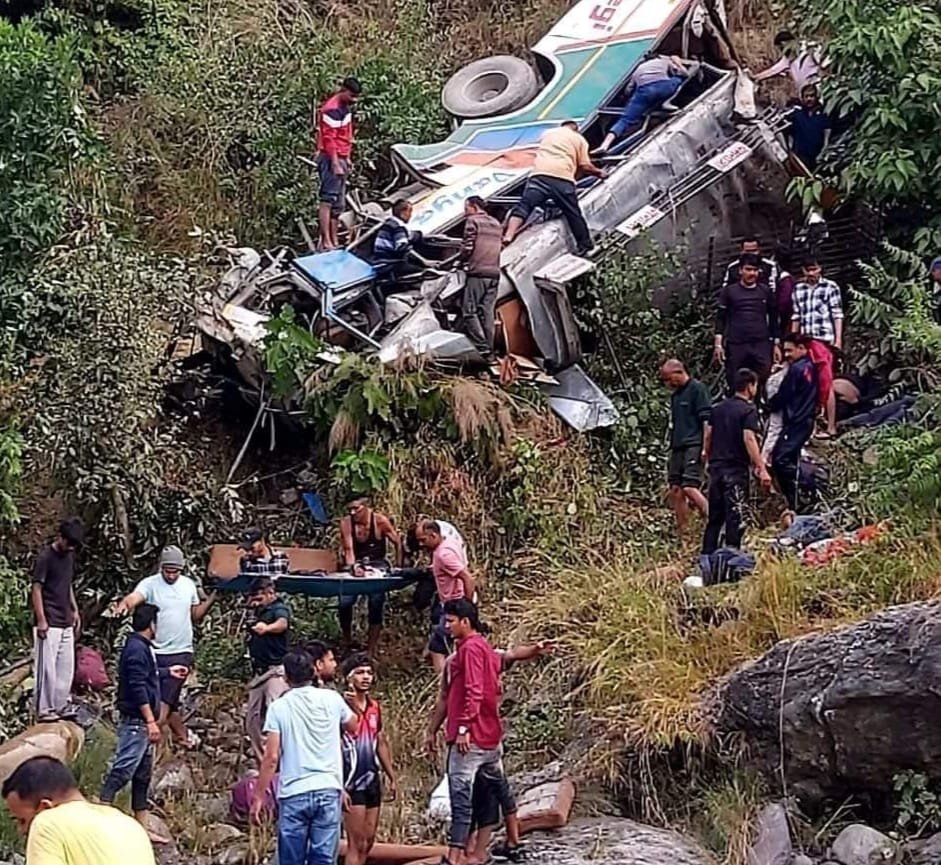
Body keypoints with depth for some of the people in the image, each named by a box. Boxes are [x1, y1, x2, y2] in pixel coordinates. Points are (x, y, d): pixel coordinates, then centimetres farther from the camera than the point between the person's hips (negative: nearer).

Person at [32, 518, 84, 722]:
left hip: (66, 623, 8)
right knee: (46, 667, -5)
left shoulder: (69, 556, 11)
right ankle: (43, 709, 1)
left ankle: (61, 705, 19)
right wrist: (41, 620, -18)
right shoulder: (45, 557, -13)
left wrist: (75, 610, 17)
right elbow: (36, 589, -14)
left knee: (66, 667, 10)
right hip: (49, 624, -8)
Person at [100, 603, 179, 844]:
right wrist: (151, 721, -24)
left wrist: (168, 671, 44)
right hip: (136, 722, -11)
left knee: (143, 775, 12)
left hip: (142, 723, 11)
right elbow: (137, 687, -22)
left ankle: (142, 828, 16)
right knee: (122, 770, -14)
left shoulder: (142, 647, 16)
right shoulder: (137, 648, -15)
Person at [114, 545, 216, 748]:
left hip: (181, 653, 0)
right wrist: (124, 605, -53)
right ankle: (184, 735, 29)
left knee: (165, 700, -12)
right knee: (169, 701, 11)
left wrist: (212, 598, 3)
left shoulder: (189, 585, 5)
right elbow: (135, 597, -30)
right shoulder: (150, 584, -8)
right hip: (156, 652, 0)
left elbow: (196, 615, 17)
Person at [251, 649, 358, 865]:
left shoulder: (279, 707, -2)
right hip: (328, 790, 1)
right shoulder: (332, 699, 3)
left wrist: (259, 796, 0)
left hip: (293, 793, -1)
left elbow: (271, 757, -6)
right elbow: (353, 726, 23)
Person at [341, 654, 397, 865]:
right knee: (357, 844, -8)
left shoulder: (374, 706, 11)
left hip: (372, 781, 7)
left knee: (368, 842, 10)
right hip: (351, 783, -7)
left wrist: (392, 777, 18)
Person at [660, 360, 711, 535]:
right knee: (675, 490, 4)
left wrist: (706, 447, -17)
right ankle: (682, 532, 8)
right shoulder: (675, 395, 20)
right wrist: (671, 448, 20)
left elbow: (707, 420, -12)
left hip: (694, 446, -9)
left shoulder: (697, 389, -6)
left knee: (689, 487, -20)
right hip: (677, 448, 9)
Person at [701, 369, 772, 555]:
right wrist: (762, 469, -21)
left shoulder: (719, 407, 12)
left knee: (714, 516, 13)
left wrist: (707, 456, 25)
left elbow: (708, 434, 13)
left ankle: (707, 554, 14)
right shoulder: (748, 410, -8)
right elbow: (749, 439, -18)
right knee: (735, 516, -4)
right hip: (736, 469, -7)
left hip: (716, 466, 7)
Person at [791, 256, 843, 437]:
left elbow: (837, 314, -2)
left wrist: (838, 339, -10)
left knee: (826, 384, -7)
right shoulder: (798, 289, 16)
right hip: (804, 341, 5)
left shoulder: (830, 287, 1)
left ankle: (831, 427, -6)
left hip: (823, 340, -5)